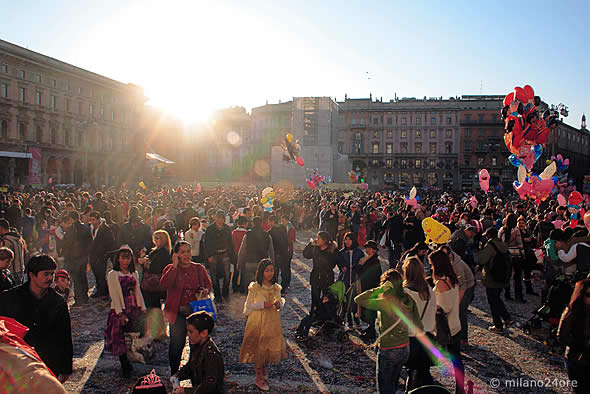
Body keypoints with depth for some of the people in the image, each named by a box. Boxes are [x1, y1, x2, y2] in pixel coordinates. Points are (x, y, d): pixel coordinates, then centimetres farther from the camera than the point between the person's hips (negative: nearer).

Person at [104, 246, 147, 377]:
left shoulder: (134, 274, 12)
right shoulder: (112, 275, -2)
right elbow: (114, 295, -8)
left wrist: (142, 308, 7)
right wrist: (120, 313, -14)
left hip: (134, 308, 4)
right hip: (120, 310, -4)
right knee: (119, 338, -1)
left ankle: (128, 363, 17)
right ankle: (125, 366, 12)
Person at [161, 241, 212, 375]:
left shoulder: (199, 268, 8)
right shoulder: (170, 268, 2)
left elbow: (209, 284, 14)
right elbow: (164, 284, -16)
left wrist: (206, 291, -9)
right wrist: (175, 266, -16)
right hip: (177, 313, -2)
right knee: (176, 345, 3)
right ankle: (174, 374, 24)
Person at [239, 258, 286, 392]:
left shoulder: (276, 287, 1)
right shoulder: (254, 287, -12)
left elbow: (280, 300, 15)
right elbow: (248, 305, -7)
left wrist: (279, 303, -8)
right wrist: (262, 304, -20)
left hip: (273, 321, 4)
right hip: (258, 321, -4)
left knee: (273, 346, 12)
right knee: (259, 347, 2)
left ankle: (263, 367, 41)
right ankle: (259, 377, 18)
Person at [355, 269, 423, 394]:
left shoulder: (386, 303, -25)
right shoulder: (409, 301, -6)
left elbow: (358, 299, -23)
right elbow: (419, 327, 0)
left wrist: (379, 289, -23)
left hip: (388, 352, -6)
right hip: (405, 349, 6)